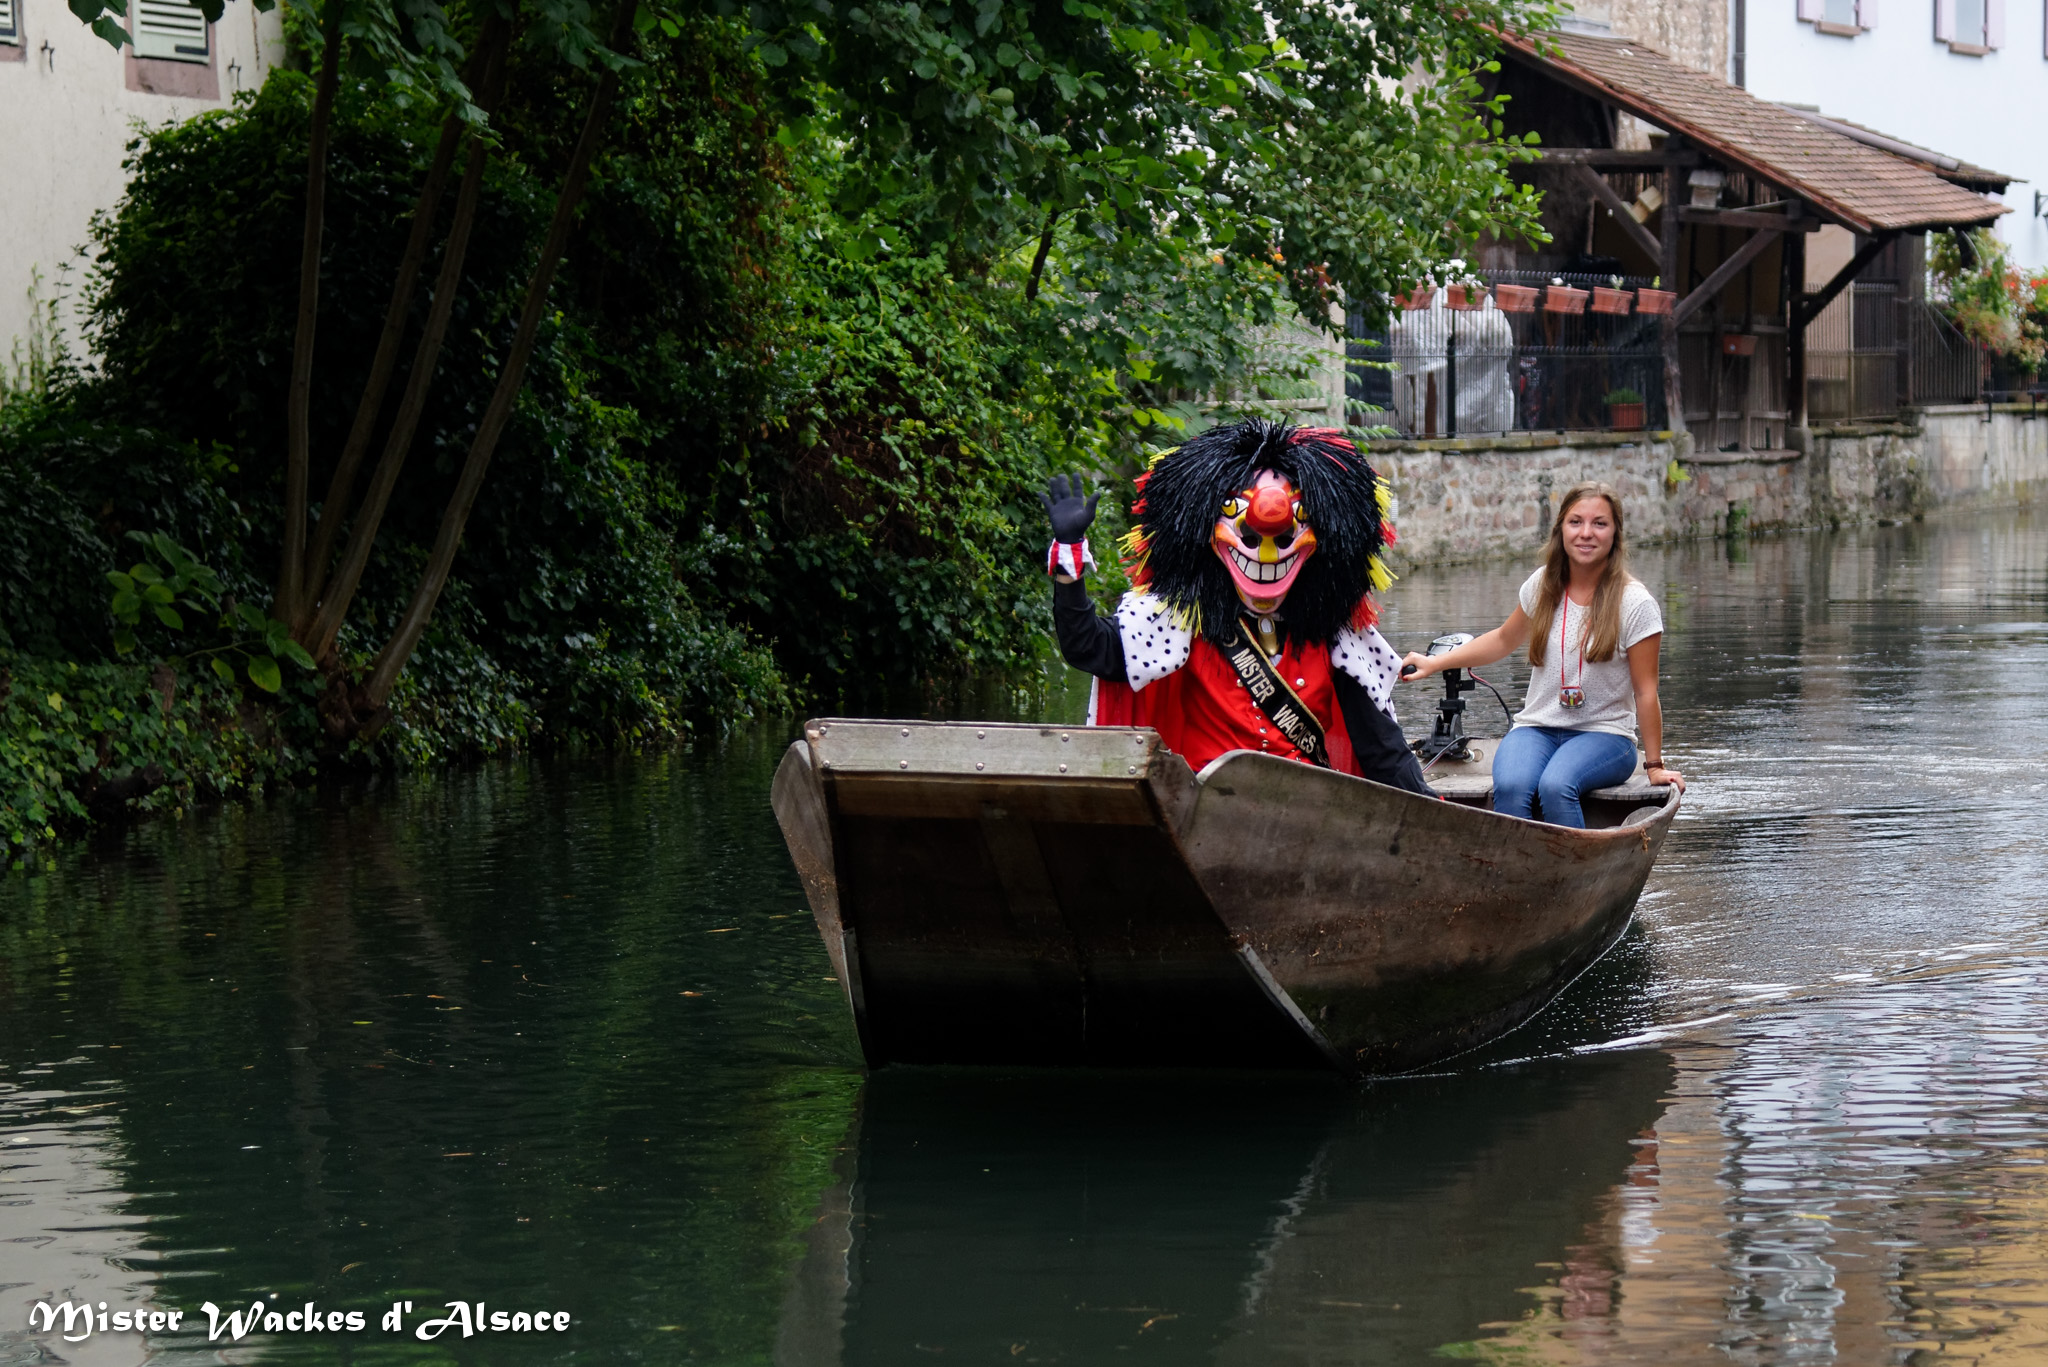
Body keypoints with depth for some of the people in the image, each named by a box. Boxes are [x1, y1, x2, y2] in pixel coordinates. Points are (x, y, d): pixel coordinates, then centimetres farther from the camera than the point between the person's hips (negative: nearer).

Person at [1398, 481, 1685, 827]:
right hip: (1537, 729, 3)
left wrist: (1655, 766, -4)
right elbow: (1504, 640, 23)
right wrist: (1435, 663, 17)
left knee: (1555, 786, -36)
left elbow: (1645, 691, -4)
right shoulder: (1543, 586, 5)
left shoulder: (1635, 604, -7)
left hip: (1604, 734, -3)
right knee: (1510, 787, -31)